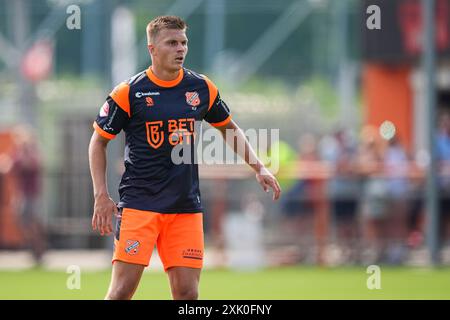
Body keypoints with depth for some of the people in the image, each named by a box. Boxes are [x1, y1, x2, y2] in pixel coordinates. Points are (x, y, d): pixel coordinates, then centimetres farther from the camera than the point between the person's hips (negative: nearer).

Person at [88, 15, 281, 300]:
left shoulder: (202, 88, 6)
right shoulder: (129, 92, -5)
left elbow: (229, 129, 22)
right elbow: (98, 141, 5)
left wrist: (259, 168, 12)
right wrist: (101, 196, -4)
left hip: (186, 207, 4)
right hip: (139, 204, -3)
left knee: (187, 292, -2)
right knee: (123, 288, -12)